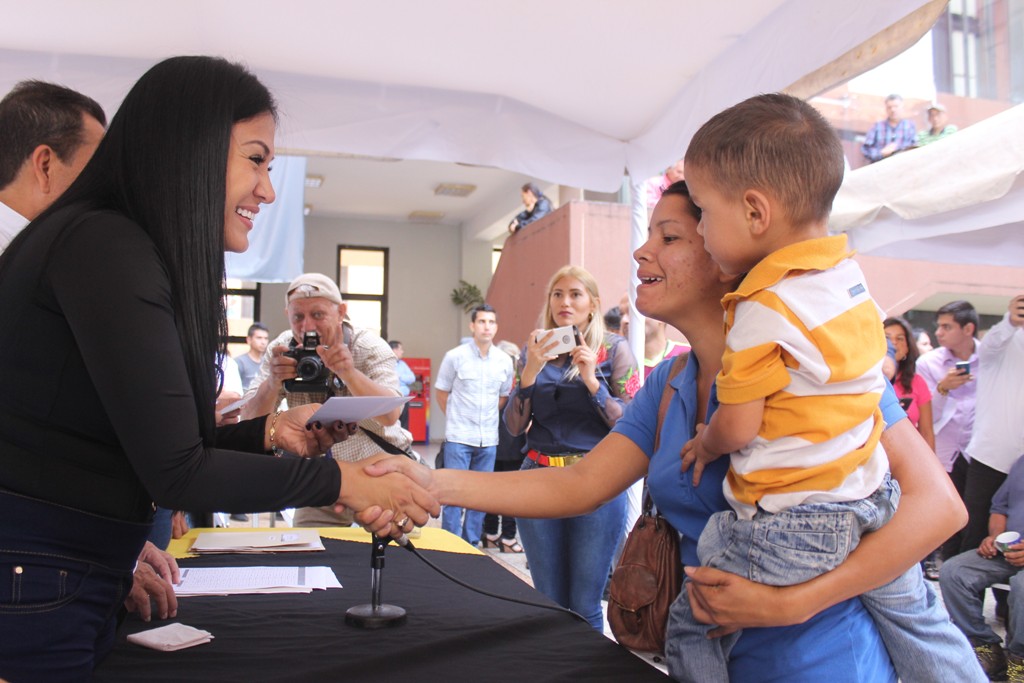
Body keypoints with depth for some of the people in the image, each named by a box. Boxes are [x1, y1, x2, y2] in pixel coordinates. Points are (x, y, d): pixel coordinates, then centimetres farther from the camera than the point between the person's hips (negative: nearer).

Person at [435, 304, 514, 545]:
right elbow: (441, 392, 6)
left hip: (488, 439, 4)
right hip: (458, 437, -3)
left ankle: (472, 544, 22)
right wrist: (457, 418, 7)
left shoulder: (504, 360, 3)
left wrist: (487, 417, 10)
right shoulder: (455, 356, -5)